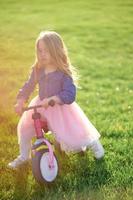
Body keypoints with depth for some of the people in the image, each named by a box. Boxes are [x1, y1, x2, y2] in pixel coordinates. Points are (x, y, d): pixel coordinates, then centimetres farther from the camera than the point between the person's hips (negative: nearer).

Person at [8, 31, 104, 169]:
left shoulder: (64, 73, -20)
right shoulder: (37, 70, -4)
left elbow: (69, 95, -28)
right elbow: (28, 86, 2)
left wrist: (51, 99, -39)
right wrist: (20, 102, -12)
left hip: (60, 108, -5)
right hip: (40, 106, 6)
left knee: (72, 137, -7)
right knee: (24, 126, 6)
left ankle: (93, 143, 25)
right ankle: (23, 156, 29)